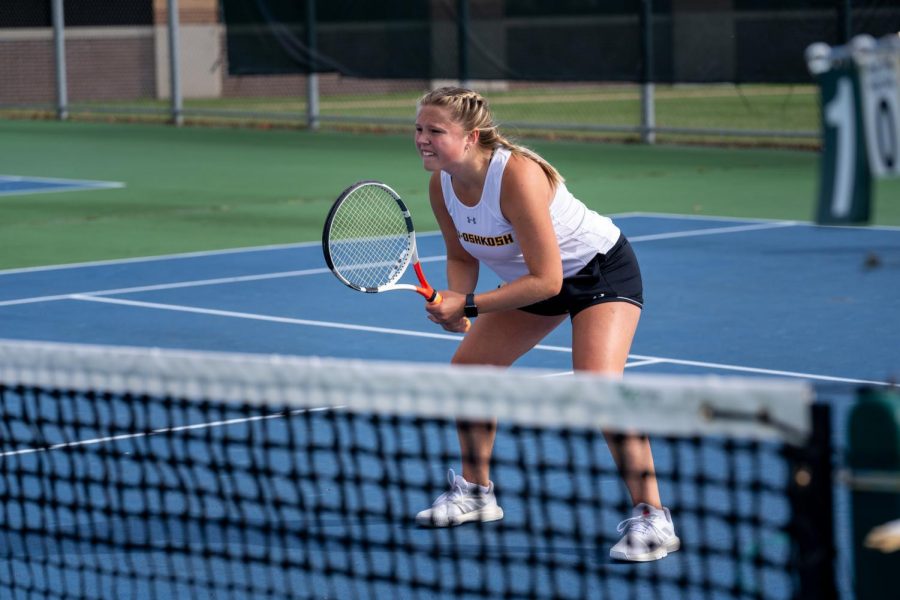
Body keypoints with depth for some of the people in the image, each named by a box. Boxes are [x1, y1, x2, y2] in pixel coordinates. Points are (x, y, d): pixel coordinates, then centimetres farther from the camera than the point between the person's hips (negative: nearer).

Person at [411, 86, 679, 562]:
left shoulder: (517, 176, -36)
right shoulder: (441, 185, -13)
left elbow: (546, 280, -33)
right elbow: (462, 257, 4)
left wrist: (468, 306, -31)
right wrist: (454, 302, -17)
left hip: (601, 268, -8)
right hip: (533, 279, 8)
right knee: (467, 367, 8)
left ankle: (651, 518, -18)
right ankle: (476, 491, 29)